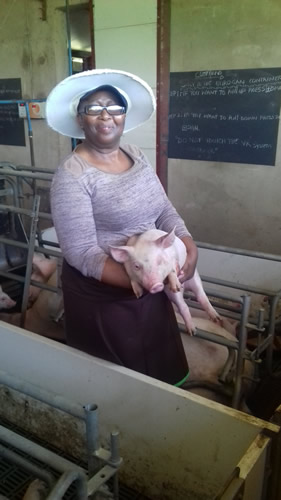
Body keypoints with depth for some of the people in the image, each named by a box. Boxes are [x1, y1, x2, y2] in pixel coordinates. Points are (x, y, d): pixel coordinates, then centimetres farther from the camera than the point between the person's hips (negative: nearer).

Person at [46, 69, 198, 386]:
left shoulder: (136, 156, 2)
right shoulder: (71, 176, -20)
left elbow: (163, 209, 6)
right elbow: (81, 254, -22)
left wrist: (188, 244, -13)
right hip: (102, 295, -6)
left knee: (158, 364, 25)